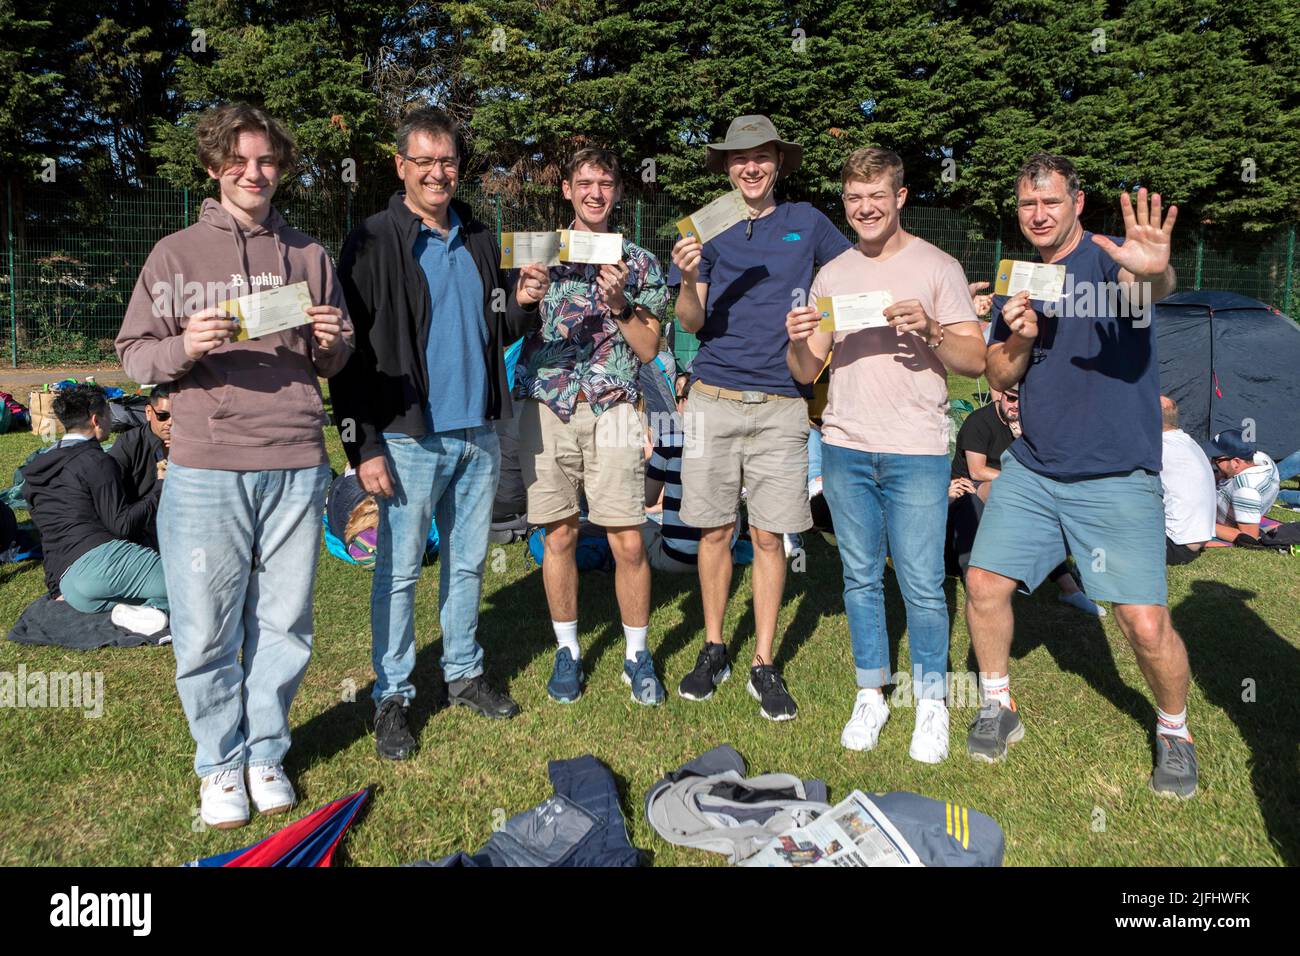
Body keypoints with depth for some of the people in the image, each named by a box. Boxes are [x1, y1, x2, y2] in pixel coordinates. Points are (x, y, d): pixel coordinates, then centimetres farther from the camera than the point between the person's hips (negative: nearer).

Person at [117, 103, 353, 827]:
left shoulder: (309, 255, 13)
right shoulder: (176, 255, 7)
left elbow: (334, 364, 17)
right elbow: (135, 355, 4)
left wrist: (332, 343, -6)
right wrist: (185, 347, -16)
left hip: (297, 467, 2)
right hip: (205, 469, -2)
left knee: (284, 625, 8)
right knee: (206, 634, 3)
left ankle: (267, 753, 26)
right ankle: (221, 764, 22)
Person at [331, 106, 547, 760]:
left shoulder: (479, 241, 12)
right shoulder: (373, 243, -6)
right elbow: (351, 351, -9)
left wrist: (521, 305, -3)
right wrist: (364, 446, -14)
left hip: (478, 434, 6)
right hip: (410, 437, -5)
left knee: (468, 563, 15)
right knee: (399, 571, 3)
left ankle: (463, 674, 30)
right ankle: (392, 697, 16)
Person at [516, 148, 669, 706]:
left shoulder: (639, 263, 10)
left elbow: (648, 350, 6)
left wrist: (620, 303, -9)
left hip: (611, 412, -1)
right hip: (547, 408, 1)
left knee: (627, 543, -2)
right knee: (559, 536, 7)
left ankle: (637, 654, 16)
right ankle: (567, 650, 24)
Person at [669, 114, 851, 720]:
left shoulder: (806, 223, 9)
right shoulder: (707, 228, 9)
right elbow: (692, 322, 2)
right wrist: (689, 279, -18)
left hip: (782, 403, 0)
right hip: (715, 397, 1)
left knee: (769, 537, 2)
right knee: (715, 531, 6)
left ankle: (764, 666, 12)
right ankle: (713, 650, 22)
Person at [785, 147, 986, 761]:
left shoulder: (938, 267, 1)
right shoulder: (832, 275, 12)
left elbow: (976, 361, -2)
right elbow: (807, 373, 11)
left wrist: (930, 330, -20)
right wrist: (798, 342, -11)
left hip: (916, 452, -3)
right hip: (844, 448, 4)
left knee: (922, 585, -2)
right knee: (861, 578, 11)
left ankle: (931, 703, 16)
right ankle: (871, 695, 24)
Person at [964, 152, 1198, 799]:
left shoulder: (1108, 260, -8)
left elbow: (1151, 287, -33)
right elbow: (999, 380, 10)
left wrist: (1154, 272, -57)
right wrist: (1018, 341, -11)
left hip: (1116, 478, -5)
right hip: (1031, 469, 5)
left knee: (1146, 625, -9)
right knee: (983, 586, 1)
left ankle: (1174, 732, 20)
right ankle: (998, 709, 25)